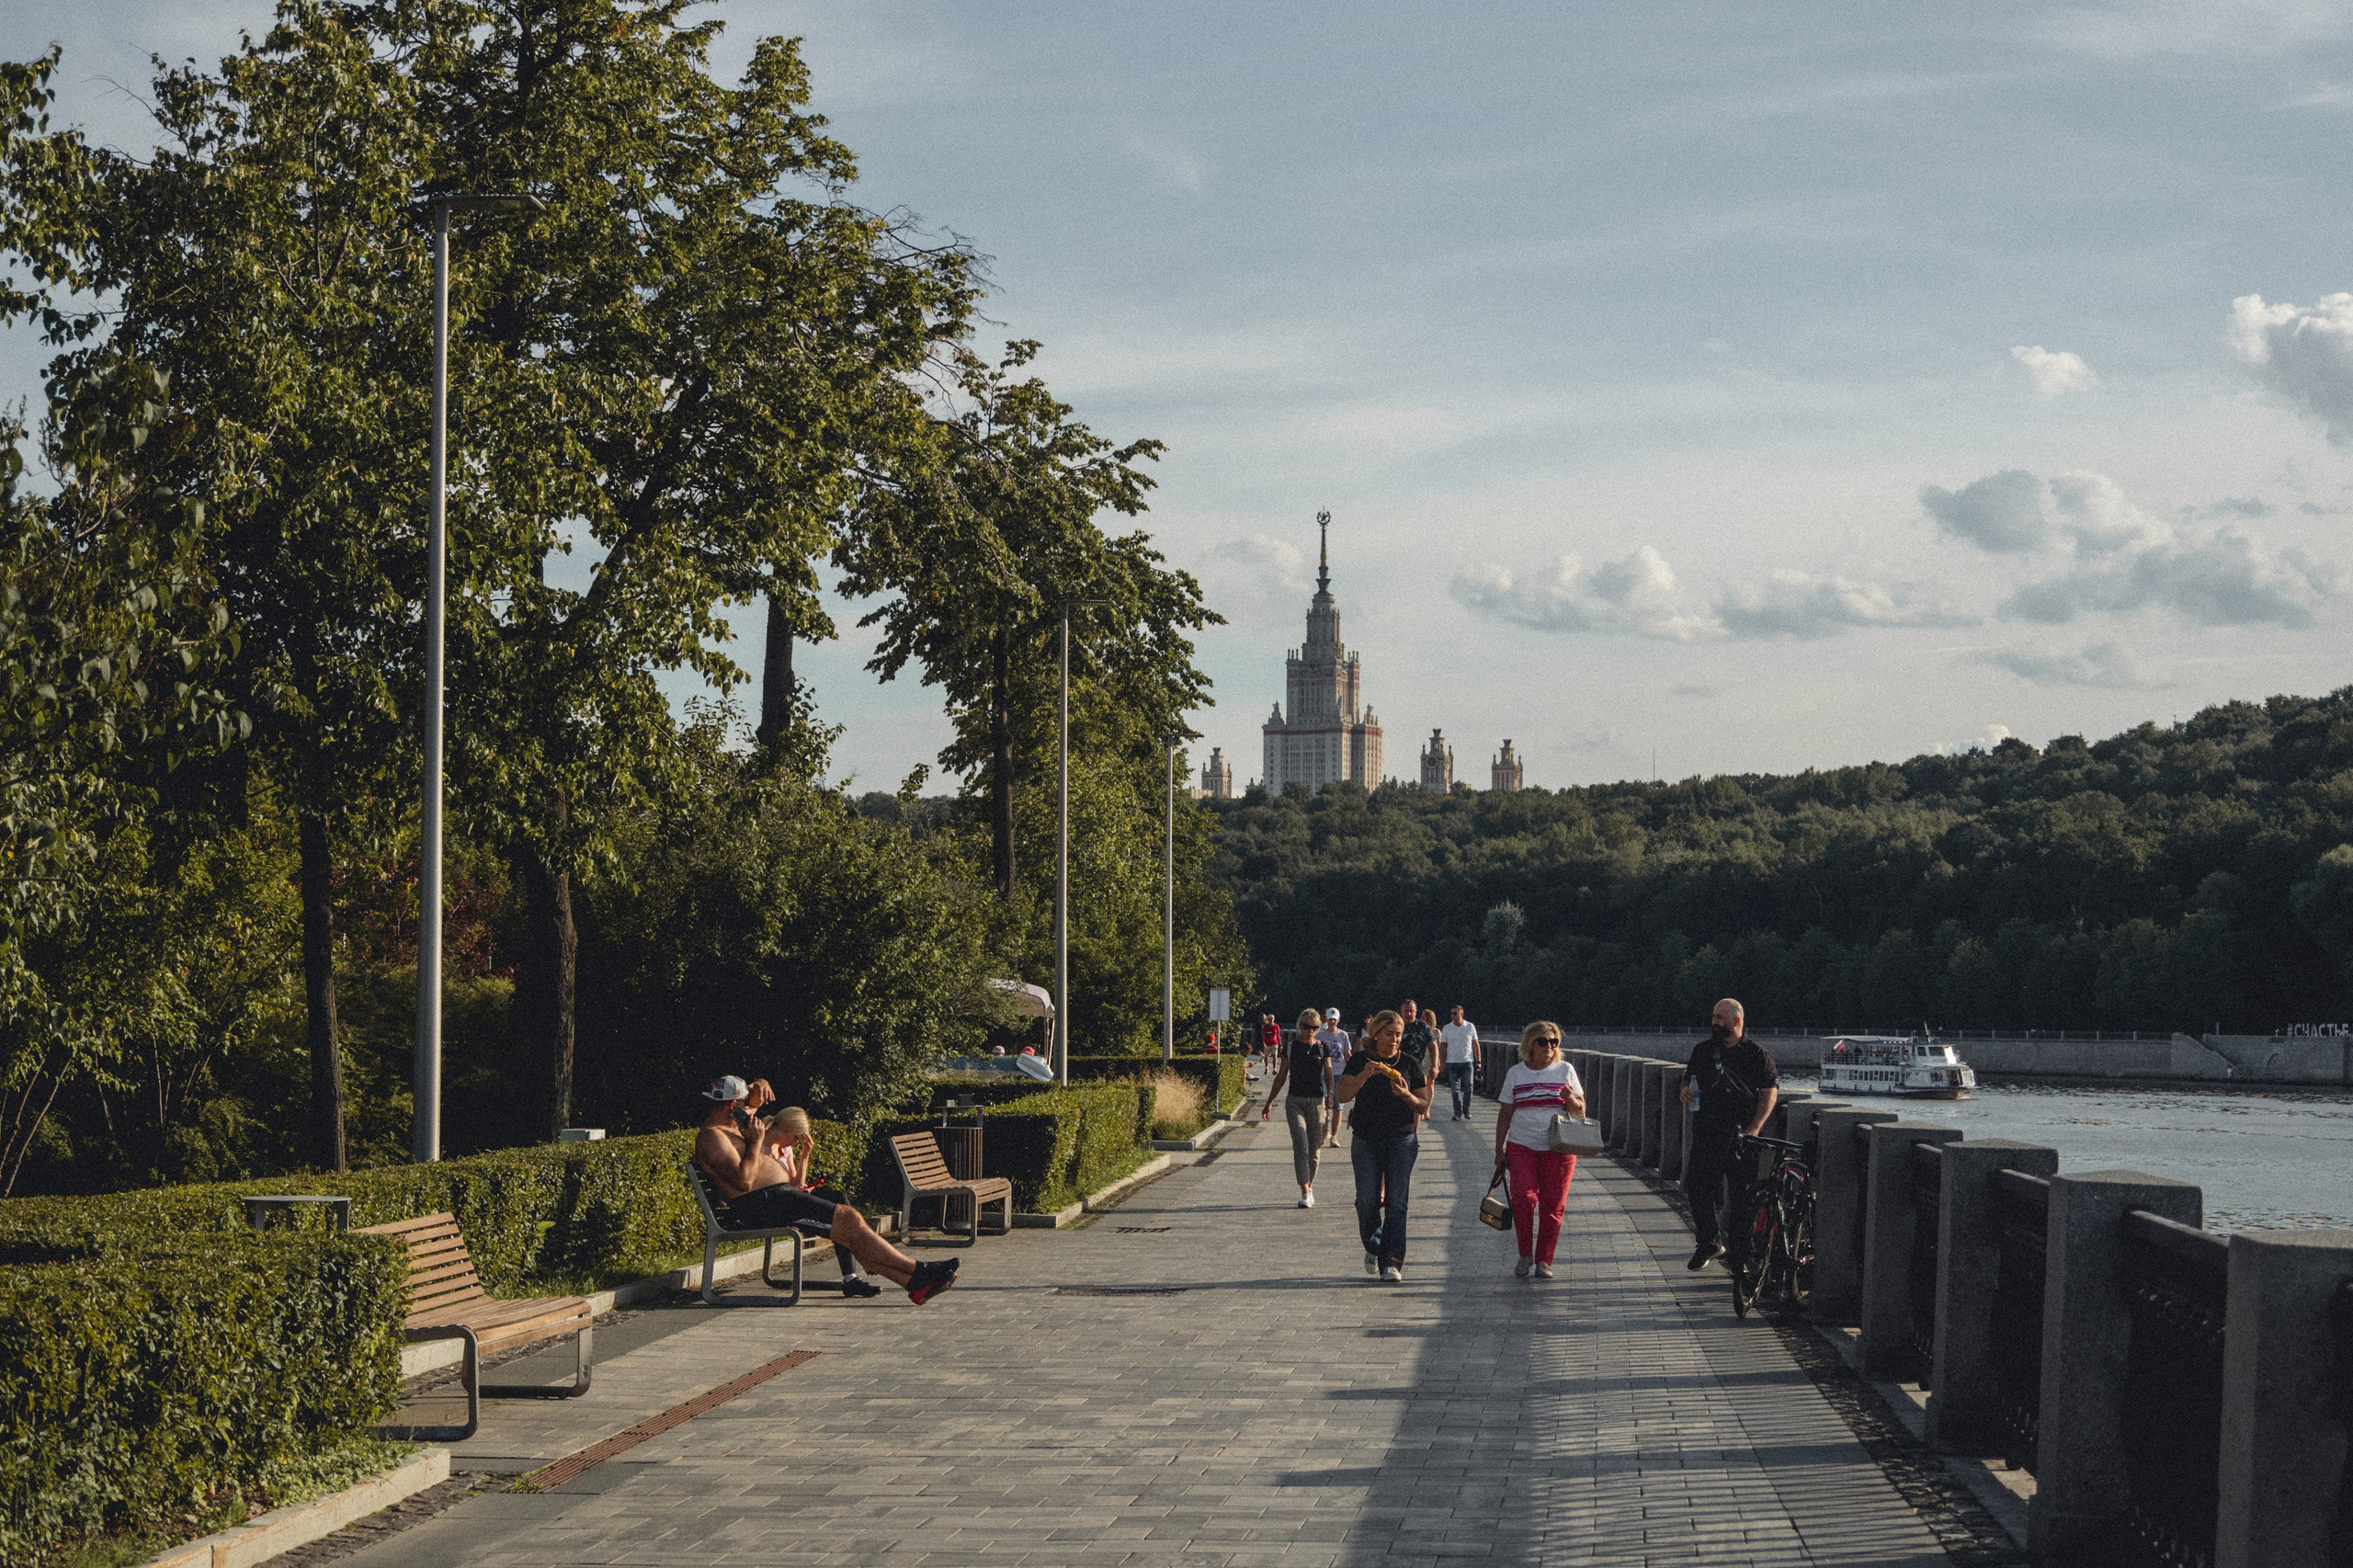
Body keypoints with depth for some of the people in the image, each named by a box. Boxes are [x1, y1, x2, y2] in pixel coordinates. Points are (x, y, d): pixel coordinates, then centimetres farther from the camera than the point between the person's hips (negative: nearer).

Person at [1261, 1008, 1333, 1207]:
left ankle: (1309, 1187, 26)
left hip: (1317, 1101, 1)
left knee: (1315, 1149, 7)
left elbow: (1329, 1074, 2)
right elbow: (1281, 1077, 11)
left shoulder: (1322, 1048, 5)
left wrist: (1330, 1095, -17)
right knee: (1300, 1145, -14)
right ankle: (1304, 1193, -19)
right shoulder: (1291, 1047, 5)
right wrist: (1269, 1103, 12)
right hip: (1295, 1101, -1)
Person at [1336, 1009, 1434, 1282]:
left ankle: (1391, 1262, -8)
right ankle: (1373, 1247, 24)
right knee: (1367, 1200, -3)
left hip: (1401, 1140, 0)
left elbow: (1423, 1107, 5)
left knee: (1395, 1202, -8)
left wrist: (1406, 1095, -15)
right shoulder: (1359, 1061, 4)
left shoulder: (1409, 1064, 4)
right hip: (1366, 1141, 0)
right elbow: (1342, 1096, -6)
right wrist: (1364, 1076, -21)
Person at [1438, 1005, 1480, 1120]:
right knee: (1455, 1089, 0)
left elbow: (1475, 1045, 9)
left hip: (1468, 1062, 0)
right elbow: (1443, 1046, 6)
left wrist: (1478, 1061, 5)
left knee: (1468, 1087, -8)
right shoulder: (1447, 1028, 5)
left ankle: (1466, 1111, 4)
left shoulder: (1470, 1027, 6)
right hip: (1452, 1063, 0)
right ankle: (1457, 1112, 5)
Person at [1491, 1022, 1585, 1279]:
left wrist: (1571, 1100, -15)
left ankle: (1543, 1261, 10)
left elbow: (1580, 1111, 8)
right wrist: (1499, 1150, 7)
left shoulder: (1565, 1070, 5)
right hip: (1522, 1147, 0)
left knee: (1552, 1205, -1)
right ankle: (1525, 1254, 2)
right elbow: (1505, 1113, 10)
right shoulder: (1516, 1073, 6)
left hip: (1558, 1149, 0)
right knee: (1523, 1197, -16)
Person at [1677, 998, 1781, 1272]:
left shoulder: (1756, 1054, -2)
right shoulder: (1702, 1050, 12)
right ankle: (1708, 1242, 21)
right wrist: (1685, 1091, -2)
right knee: (1698, 1187, 4)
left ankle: (1742, 1250, 10)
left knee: (1742, 1193, -1)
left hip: (1740, 1134, -4)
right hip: (1706, 1132, 4)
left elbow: (1770, 1092, -4)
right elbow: (1689, 1078, 23)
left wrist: (1754, 1129, -14)